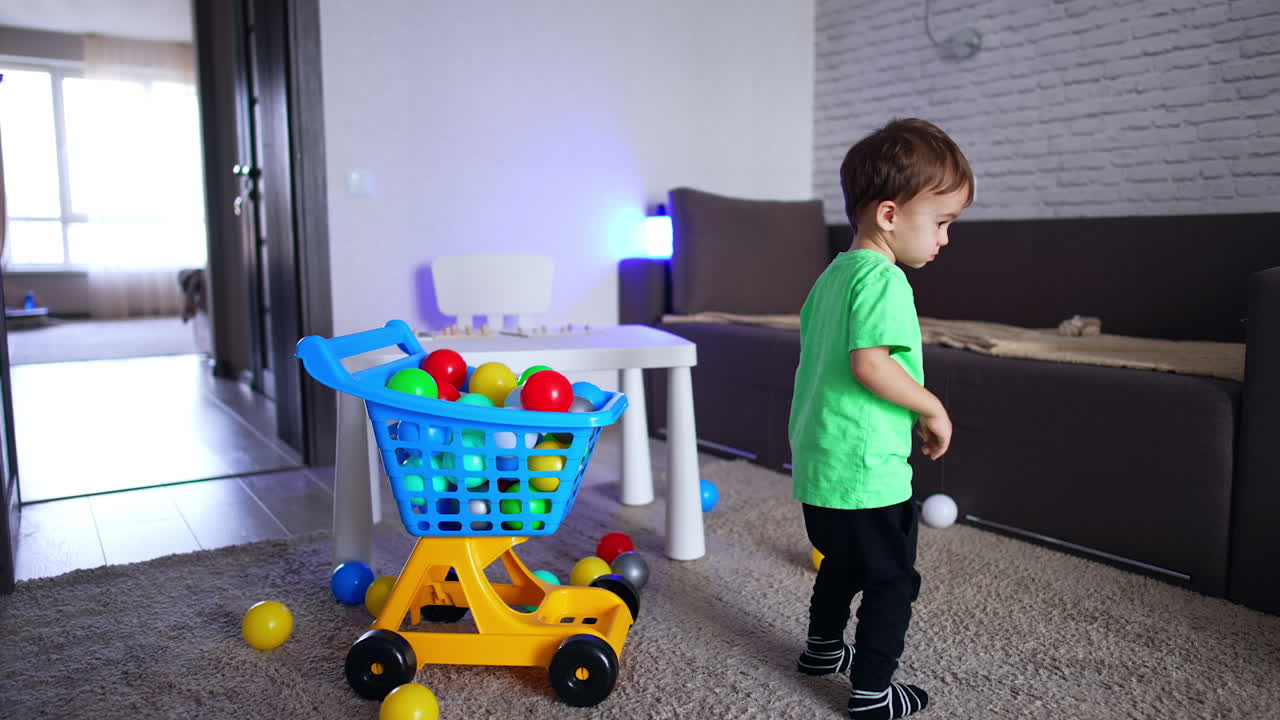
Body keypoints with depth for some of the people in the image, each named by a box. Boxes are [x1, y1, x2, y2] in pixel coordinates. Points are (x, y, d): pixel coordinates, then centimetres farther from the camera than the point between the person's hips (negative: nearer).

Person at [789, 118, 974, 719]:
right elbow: (869, 363, -28)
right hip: (866, 467, -9)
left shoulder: (833, 273, 11)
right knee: (892, 580, 7)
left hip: (818, 460, 10)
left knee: (844, 560, 27)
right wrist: (931, 408, -15)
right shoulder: (884, 278, -18)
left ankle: (823, 647, 44)